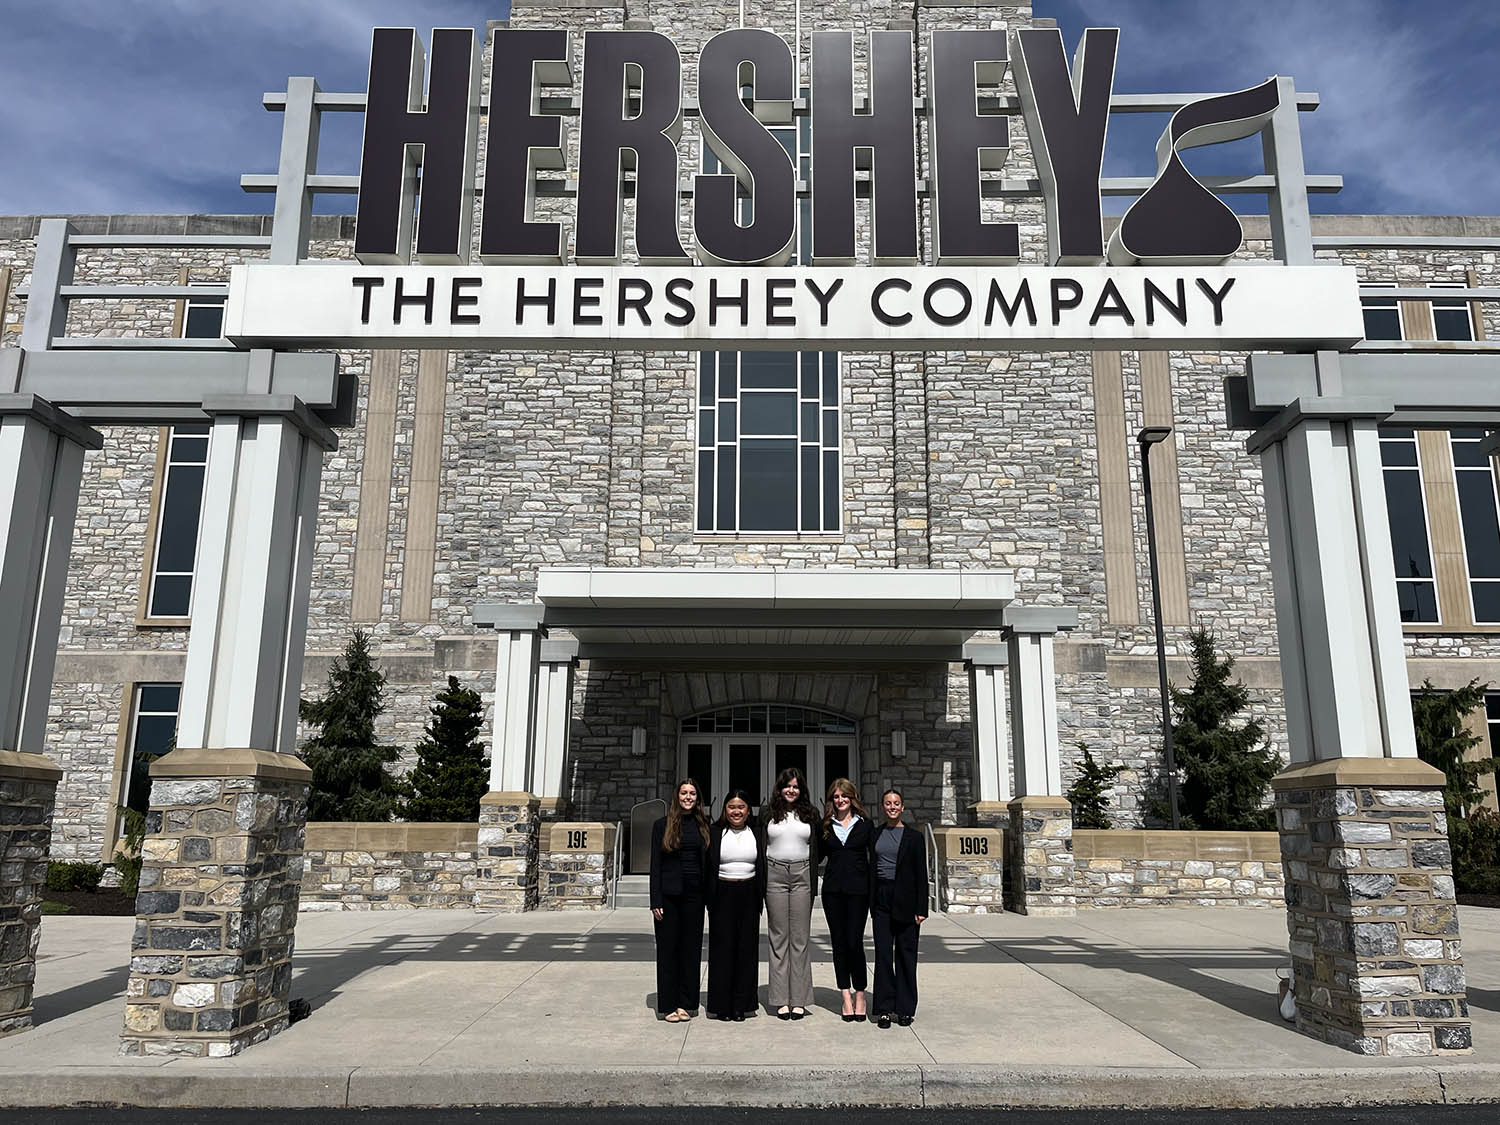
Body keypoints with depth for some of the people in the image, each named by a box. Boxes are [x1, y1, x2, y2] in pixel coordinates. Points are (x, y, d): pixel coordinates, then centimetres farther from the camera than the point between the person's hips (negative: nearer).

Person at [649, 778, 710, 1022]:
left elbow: (707, 864, 10)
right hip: (669, 894, -2)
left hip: (694, 895, 2)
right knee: (668, 948, 3)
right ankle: (668, 1005, 11)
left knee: (691, 947, 5)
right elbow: (655, 864, -1)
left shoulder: (702, 826, 8)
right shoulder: (662, 825, 1)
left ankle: (685, 1004, 15)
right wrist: (655, 900, -7)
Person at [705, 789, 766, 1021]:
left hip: (748, 896, 2)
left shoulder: (756, 835, 9)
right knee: (722, 947, 0)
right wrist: (709, 899, -7)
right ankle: (721, 1005, 9)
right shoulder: (715, 834, 1)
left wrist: (761, 898, 4)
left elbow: (762, 869, 11)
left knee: (746, 948, 4)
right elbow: (707, 868, -1)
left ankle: (742, 1005, 13)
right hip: (723, 895, -2)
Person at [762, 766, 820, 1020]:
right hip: (775, 874, 0)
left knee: (800, 937, 1)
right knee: (778, 937, 2)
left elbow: (815, 850, 8)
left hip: (801, 875, 0)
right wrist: (760, 883, 0)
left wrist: (813, 884, 1)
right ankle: (781, 1000, 7)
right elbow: (761, 848, 7)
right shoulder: (769, 814, 7)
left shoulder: (810, 814, 9)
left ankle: (799, 1000, 6)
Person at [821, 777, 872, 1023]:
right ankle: (846, 996, 12)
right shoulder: (826, 826, 9)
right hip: (832, 889, 2)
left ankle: (860, 994, 10)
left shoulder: (865, 824, 4)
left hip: (858, 889, -2)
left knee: (854, 942, -6)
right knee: (839, 942, 4)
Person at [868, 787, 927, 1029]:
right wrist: (872, 906, 8)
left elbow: (921, 875, -2)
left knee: (905, 954, 3)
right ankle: (884, 1009, 7)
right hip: (882, 900, 3)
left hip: (905, 900, -2)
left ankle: (904, 1009, 13)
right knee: (883, 953, 1)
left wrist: (921, 909, -8)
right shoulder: (875, 836, 10)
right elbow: (872, 870, 12)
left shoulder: (913, 837, 0)